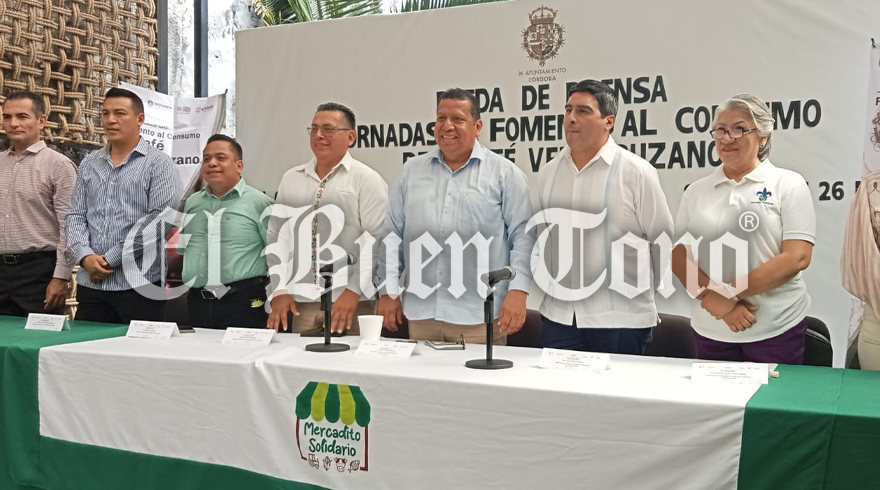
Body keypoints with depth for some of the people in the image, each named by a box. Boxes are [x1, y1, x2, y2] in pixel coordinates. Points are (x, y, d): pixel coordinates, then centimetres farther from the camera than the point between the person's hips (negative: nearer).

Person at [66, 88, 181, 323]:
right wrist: (85, 256, -7)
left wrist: (110, 258, -13)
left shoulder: (158, 164, -4)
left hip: (139, 284, -5)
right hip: (91, 283, 5)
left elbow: (160, 220, -13)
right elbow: (75, 216, 12)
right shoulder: (89, 164, 14)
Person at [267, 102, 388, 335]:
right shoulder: (290, 178, 12)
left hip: (351, 301, -4)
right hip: (300, 301, 4)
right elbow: (277, 236, 11)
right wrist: (280, 291, 3)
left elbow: (375, 241, -8)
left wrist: (353, 291, -14)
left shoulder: (367, 179, -1)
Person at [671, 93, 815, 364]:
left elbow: (797, 257, -11)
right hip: (710, 330, 3)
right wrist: (715, 298, -15)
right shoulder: (696, 191, 6)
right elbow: (679, 254, 2)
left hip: (776, 330, -3)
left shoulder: (788, 184, -3)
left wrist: (727, 292, -17)